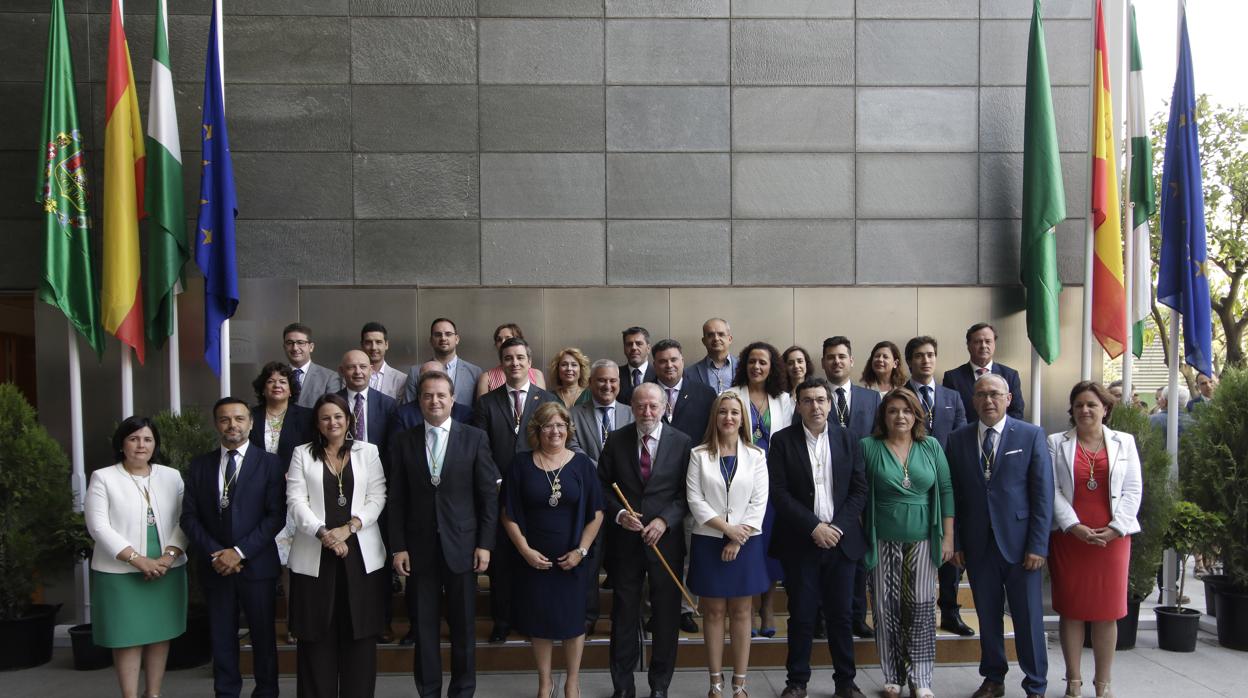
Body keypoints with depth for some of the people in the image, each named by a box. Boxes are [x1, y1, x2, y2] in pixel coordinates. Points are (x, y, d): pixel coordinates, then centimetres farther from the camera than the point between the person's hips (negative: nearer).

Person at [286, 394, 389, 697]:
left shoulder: (368, 451, 9)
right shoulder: (302, 454, 10)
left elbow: (377, 497, 2)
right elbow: (296, 500, 0)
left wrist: (348, 527, -12)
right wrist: (323, 533, -15)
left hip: (361, 554, 0)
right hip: (315, 556, 0)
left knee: (360, 634, 2)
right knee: (317, 636, 2)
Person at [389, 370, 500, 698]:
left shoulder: (474, 438, -1)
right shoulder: (403, 441, 3)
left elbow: (489, 495, -1)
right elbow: (396, 499, 3)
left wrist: (485, 544, -5)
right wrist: (398, 547, -2)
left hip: (461, 544, -1)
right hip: (419, 546, 1)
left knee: (463, 625, 9)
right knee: (423, 625, 9)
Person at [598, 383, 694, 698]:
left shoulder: (682, 443, -3)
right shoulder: (616, 440, 0)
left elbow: (686, 492, -2)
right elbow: (603, 485, 4)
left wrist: (664, 520, -15)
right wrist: (619, 513, -12)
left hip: (666, 539, -1)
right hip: (624, 539, 1)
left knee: (666, 615, 9)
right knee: (624, 615, 11)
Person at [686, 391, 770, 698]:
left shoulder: (756, 456, 3)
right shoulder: (699, 455, 1)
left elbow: (759, 502, -2)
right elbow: (695, 499, -5)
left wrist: (738, 540, -10)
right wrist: (727, 528, -13)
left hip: (746, 542, 1)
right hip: (709, 542, 0)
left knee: (741, 613, 6)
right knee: (714, 612, 6)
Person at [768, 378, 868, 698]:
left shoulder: (847, 438, 5)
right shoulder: (782, 440, -2)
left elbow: (859, 489, 3)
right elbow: (778, 492, -7)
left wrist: (838, 527, -8)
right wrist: (814, 527, -13)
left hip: (841, 539, 2)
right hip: (800, 541, -2)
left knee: (842, 615, 8)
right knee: (801, 615, 5)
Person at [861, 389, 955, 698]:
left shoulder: (931, 446, 4)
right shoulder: (868, 446, -2)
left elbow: (945, 490, 6)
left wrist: (948, 537, 2)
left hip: (923, 541, 1)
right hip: (884, 542, -1)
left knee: (921, 609, 4)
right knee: (887, 609, 5)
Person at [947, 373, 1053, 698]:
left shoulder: (1031, 435, -2)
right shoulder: (958, 439, 5)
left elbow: (1043, 495, -4)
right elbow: (953, 495, 5)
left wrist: (1038, 545, -9)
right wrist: (956, 543, 1)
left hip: (1020, 544, -2)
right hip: (978, 545, 2)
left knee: (1029, 619, 6)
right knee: (988, 617, 12)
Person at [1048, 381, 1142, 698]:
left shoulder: (1124, 442, 8)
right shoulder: (1056, 443, 4)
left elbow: (1133, 490, 3)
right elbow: (1052, 490, -3)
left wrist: (1116, 528, -8)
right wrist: (1074, 526, -13)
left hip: (1112, 538, 1)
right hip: (1068, 537, -1)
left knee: (1107, 611, 5)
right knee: (1070, 609, 4)